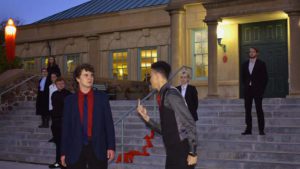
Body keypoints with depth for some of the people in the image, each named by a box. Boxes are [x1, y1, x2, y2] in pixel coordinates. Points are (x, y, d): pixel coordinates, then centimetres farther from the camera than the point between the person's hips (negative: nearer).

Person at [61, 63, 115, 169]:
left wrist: (111, 146, -4)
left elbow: (108, 123, 3)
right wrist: (64, 152, 1)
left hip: (97, 148, 0)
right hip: (76, 149, 0)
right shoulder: (70, 100, 5)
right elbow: (66, 126, 4)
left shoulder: (102, 97, 5)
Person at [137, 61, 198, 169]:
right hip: (173, 153, 9)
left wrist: (192, 153, -17)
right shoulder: (163, 96, 13)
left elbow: (190, 124, -17)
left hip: (182, 153, -9)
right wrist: (146, 118, 10)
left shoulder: (171, 95, -13)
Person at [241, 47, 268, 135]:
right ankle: (248, 129, 6)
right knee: (247, 110, 2)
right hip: (248, 90, 4)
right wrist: (246, 86, 7)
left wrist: (262, 89, -5)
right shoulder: (245, 64, 12)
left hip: (257, 90, -4)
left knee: (259, 110, -5)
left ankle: (261, 130, -2)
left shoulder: (261, 64, 1)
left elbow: (265, 77, -1)